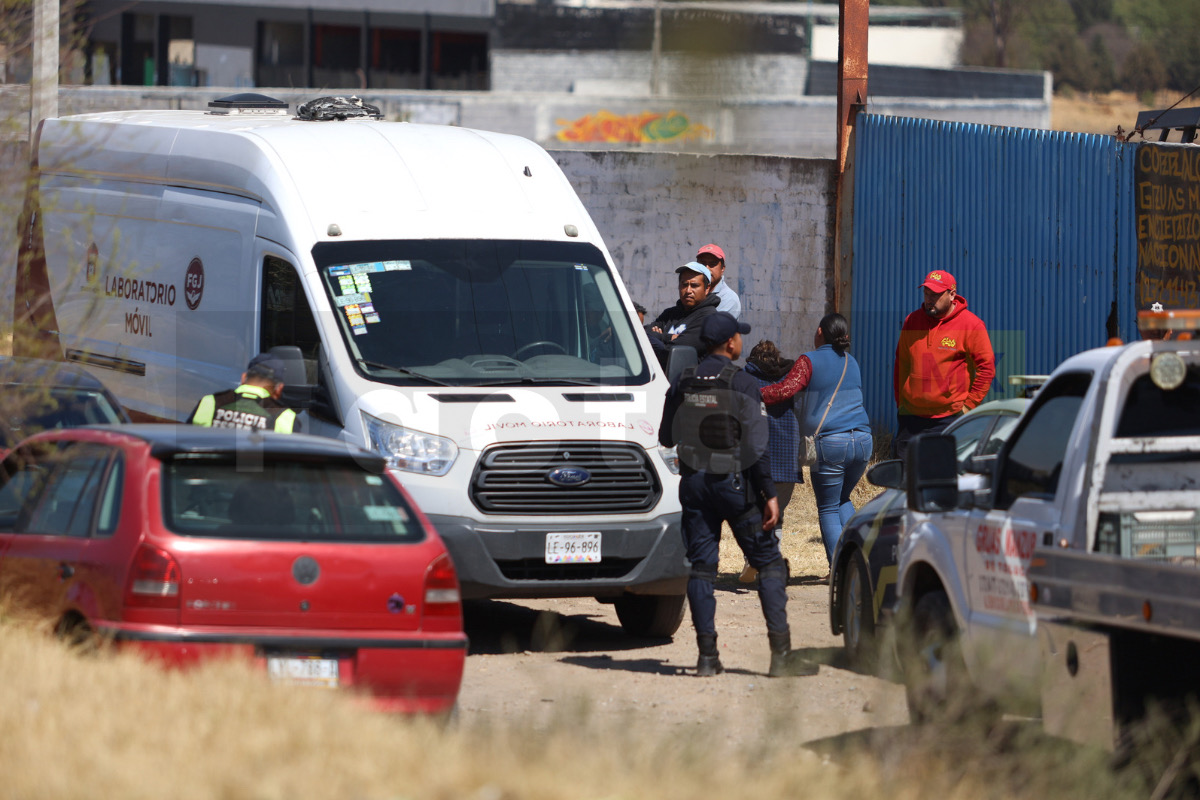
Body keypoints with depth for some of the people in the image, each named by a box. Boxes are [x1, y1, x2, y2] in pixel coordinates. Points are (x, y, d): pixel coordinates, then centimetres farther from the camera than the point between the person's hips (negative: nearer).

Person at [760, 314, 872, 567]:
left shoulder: (809, 361, -3)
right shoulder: (852, 363, 17)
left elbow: (786, 389, -16)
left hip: (830, 442, -6)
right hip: (862, 441, 6)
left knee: (828, 509, 4)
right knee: (843, 499, 24)